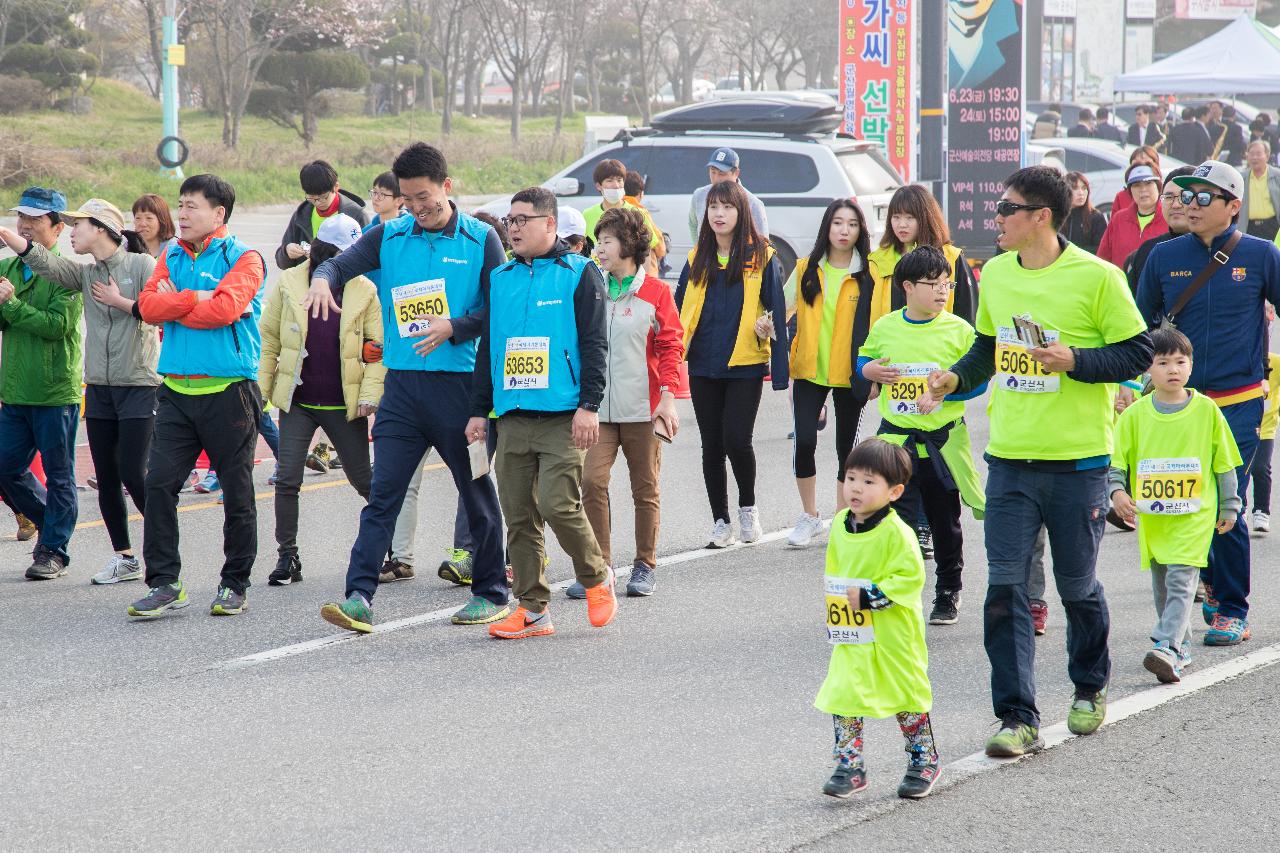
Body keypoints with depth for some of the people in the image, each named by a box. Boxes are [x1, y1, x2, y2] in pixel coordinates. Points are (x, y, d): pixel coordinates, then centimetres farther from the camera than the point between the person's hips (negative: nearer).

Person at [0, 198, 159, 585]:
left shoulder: (142, 265, -3)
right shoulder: (86, 274, 11)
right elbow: (45, 262, -4)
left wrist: (120, 302, -8)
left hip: (139, 385, -6)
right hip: (99, 389, 6)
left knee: (133, 474, -10)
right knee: (106, 478, 6)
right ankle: (124, 558, 15)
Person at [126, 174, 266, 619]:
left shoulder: (244, 259, -2)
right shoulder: (171, 258, 14)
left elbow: (225, 309, -18)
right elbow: (148, 305, -1)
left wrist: (172, 304, -7)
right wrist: (197, 299, -11)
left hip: (228, 393, -4)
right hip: (177, 393, 4)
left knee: (237, 493, 3)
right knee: (159, 484, -6)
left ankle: (235, 584, 14)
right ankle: (164, 582, -2)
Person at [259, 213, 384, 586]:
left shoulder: (364, 290, -2)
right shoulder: (288, 283, -1)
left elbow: (378, 346, 0)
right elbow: (268, 339, 5)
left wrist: (370, 393, -9)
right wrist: (261, 389, 2)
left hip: (344, 405, 0)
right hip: (297, 401, 1)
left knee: (365, 480, 7)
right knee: (287, 480, -5)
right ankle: (288, 557, 5)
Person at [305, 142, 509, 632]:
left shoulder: (480, 241, 0)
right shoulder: (390, 237, 8)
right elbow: (342, 264, -1)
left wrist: (453, 328, -17)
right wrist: (323, 279, -24)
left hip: (459, 384, -2)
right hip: (401, 384, 2)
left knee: (477, 492, 8)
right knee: (382, 494, -5)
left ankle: (491, 593, 21)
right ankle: (359, 597, -10)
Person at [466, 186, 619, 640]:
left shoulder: (579, 274, 0)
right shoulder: (501, 278, 16)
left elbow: (595, 343, -5)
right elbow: (488, 347, 21)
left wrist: (589, 405, -12)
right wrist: (478, 410, 16)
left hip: (563, 417, -6)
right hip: (512, 418, 6)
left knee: (558, 504, -15)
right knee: (518, 516, 3)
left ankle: (596, 577, 9)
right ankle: (532, 608, 9)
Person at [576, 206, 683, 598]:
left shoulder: (656, 292, -1)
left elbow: (671, 346, -2)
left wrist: (667, 397, -10)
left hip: (642, 408, -3)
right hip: (598, 406, 3)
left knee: (645, 488, 6)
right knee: (592, 481, -11)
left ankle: (644, 566, 17)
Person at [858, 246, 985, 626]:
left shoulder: (958, 330, -5)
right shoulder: (884, 328, 1)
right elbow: (864, 360, 17)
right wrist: (868, 371, -6)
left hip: (943, 441, -1)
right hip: (896, 438, 1)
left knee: (945, 523, 10)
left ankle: (948, 594, 24)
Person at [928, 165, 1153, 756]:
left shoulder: (1095, 277, -9)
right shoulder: (995, 275, 7)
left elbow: (1138, 353, -6)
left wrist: (1075, 361, -19)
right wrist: (957, 378, 2)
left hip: (1077, 462, -4)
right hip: (1009, 459, 4)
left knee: (1078, 587, 10)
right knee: (1004, 589, -5)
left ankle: (1089, 690, 35)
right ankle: (1018, 718, -3)